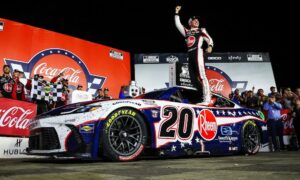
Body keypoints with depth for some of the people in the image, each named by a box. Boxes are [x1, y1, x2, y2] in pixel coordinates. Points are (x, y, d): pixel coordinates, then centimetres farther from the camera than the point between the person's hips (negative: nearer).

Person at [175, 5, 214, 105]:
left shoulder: (201, 30, 15)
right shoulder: (186, 31, 24)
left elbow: (209, 39, 6)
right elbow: (178, 24, 21)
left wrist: (210, 46, -15)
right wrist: (177, 13, 18)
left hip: (198, 53, -5)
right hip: (190, 55, 6)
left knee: (201, 76, -15)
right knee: (193, 78, 3)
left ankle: (207, 99, -20)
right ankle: (205, 95, 9)